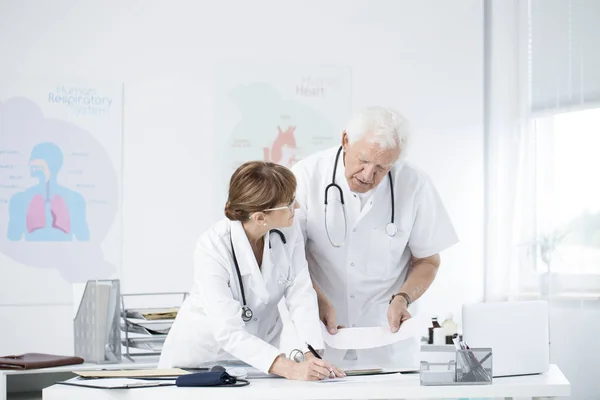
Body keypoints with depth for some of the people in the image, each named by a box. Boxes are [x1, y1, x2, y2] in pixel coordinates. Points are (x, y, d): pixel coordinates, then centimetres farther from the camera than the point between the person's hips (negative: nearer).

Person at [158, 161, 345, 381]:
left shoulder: (289, 229, -13)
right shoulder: (212, 249, -27)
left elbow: (300, 295, -12)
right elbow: (229, 332, -31)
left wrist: (313, 355, -28)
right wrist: (290, 368, -42)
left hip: (259, 348, 3)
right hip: (204, 352, -3)